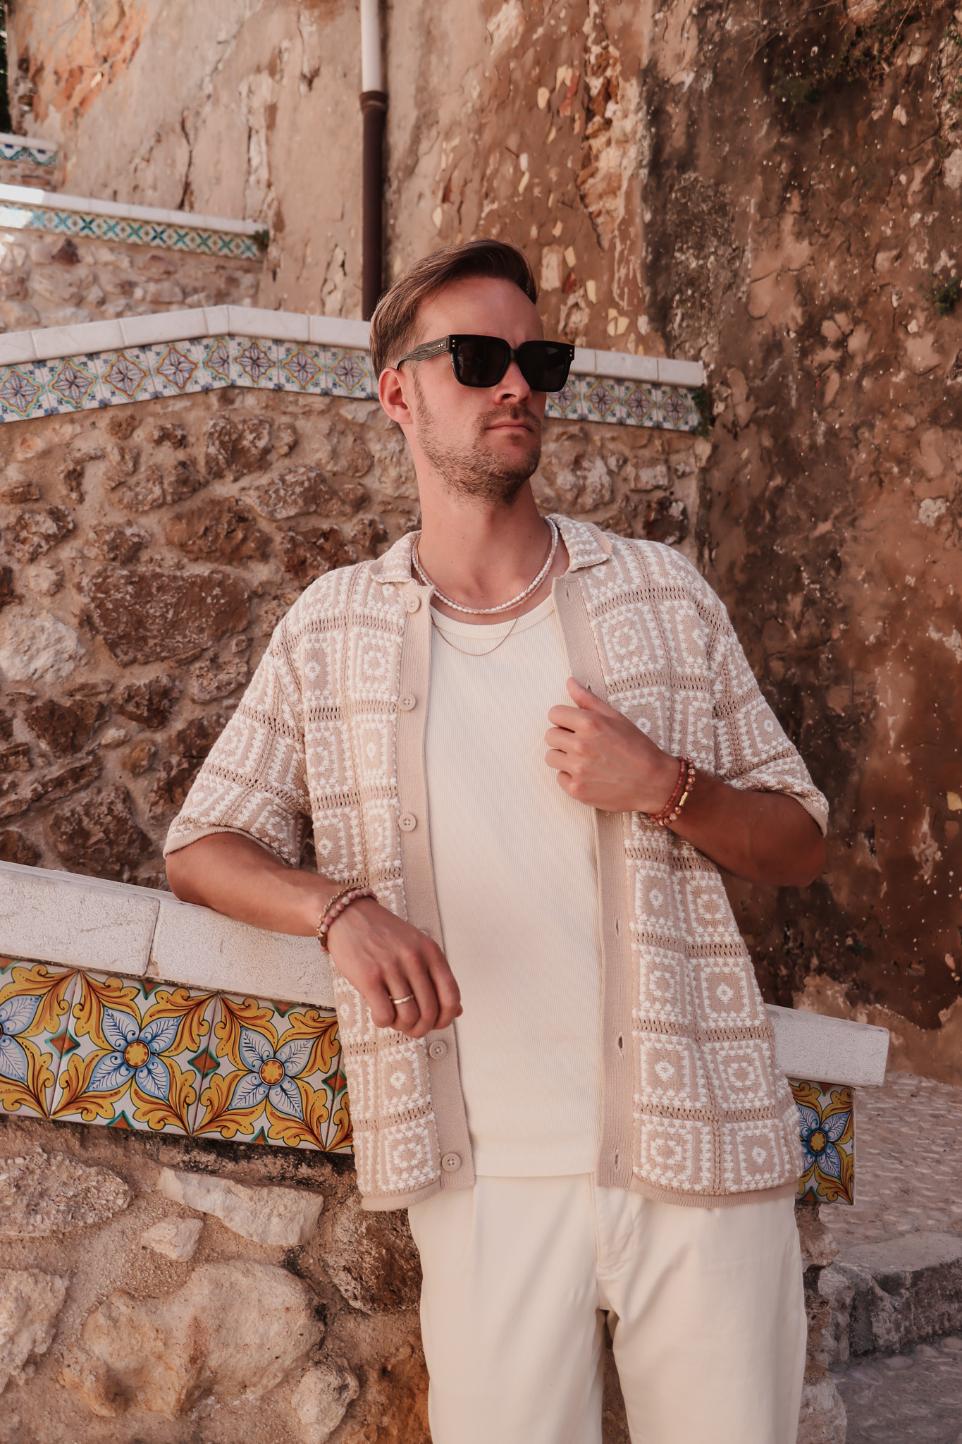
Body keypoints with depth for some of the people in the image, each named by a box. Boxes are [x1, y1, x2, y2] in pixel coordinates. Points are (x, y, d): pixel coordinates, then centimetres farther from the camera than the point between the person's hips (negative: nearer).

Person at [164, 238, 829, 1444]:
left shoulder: (662, 595, 4)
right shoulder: (330, 631, 4)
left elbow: (799, 843, 8)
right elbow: (199, 847, 6)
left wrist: (664, 788, -12)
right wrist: (340, 909, -14)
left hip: (701, 1160, 1)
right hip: (492, 1177, -1)